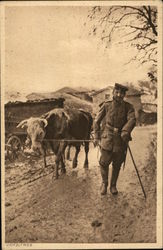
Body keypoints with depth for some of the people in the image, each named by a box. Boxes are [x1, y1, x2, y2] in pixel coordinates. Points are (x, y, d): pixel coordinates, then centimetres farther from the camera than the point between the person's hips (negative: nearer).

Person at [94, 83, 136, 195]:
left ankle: (113, 185, 32)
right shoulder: (106, 105, 1)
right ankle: (104, 183, 25)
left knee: (117, 164, 11)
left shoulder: (128, 107, 0)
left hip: (121, 140, 1)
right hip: (107, 138, -1)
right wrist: (97, 137, 3)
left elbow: (132, 119, -17)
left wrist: (126, 131, -35)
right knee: (104, 162, -2)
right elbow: (97, 121, 7)